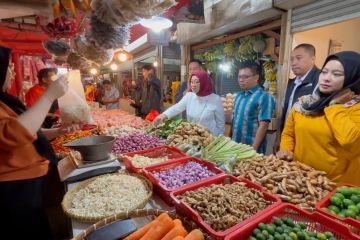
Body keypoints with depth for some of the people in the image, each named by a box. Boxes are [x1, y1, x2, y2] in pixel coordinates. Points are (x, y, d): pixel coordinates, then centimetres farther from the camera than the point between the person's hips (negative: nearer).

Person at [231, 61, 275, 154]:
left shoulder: (264, 97, -12)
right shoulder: (239, 95, 7)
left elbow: (263, 126, -16)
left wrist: (253, 149, -18)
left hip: (251, 149, -6)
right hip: (235, 147, 6)